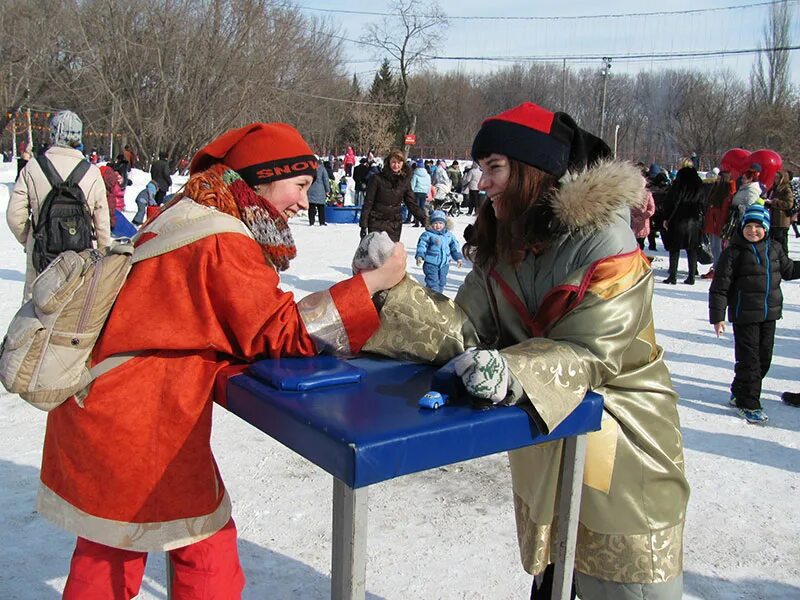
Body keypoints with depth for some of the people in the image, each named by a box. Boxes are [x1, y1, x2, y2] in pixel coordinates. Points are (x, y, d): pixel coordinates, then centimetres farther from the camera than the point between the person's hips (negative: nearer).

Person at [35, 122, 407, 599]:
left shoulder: (191, 216, 10)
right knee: (206, 543, 8)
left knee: (110, 544, 23)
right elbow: (281, 330, -16)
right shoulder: (222, 240, -20)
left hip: (102, 403, 10)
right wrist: (374, 281, -16)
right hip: (141, 419, -10)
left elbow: (252, 323, 11)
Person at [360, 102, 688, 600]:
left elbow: (589, 352, -25)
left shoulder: (604, 237, -19)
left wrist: (514, 372, -42)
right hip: (542, 434, 6)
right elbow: (467, 330, -8)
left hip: (623, 437, -6)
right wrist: (394, 289, -20)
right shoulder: (497, 247, 1)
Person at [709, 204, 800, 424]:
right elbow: (720, 286, -11)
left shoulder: (774, 249, 5)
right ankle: (748, 404, 8)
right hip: (745, 315, -6)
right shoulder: (734, 252, -12)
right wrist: (717, 316, -12)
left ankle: (740, 392, 30)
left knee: (764, 357, 13)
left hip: (769, 314, 6)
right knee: (749, 359, -3)